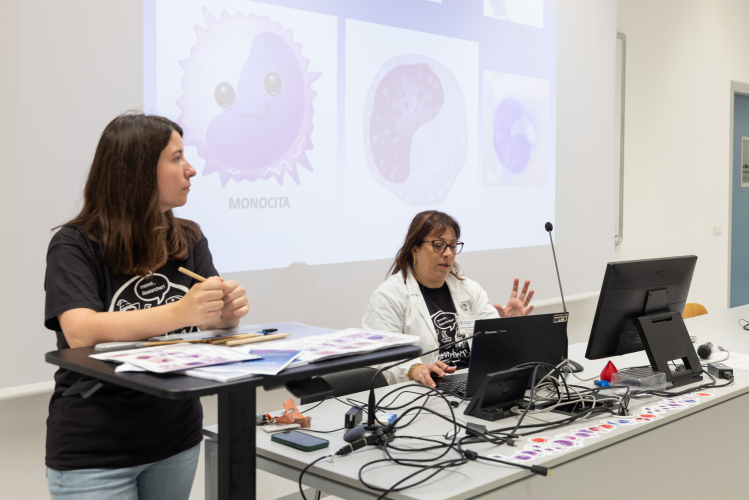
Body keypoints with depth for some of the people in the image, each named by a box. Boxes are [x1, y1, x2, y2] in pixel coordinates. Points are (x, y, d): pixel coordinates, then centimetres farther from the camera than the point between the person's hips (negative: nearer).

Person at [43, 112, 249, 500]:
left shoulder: (189, 240, 4)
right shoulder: (75, 245, -11)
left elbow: (209, 323, -2)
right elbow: (80, 334, -25)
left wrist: (227, 314, -25)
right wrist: (178, 313, -37)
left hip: (177, 439, 5)